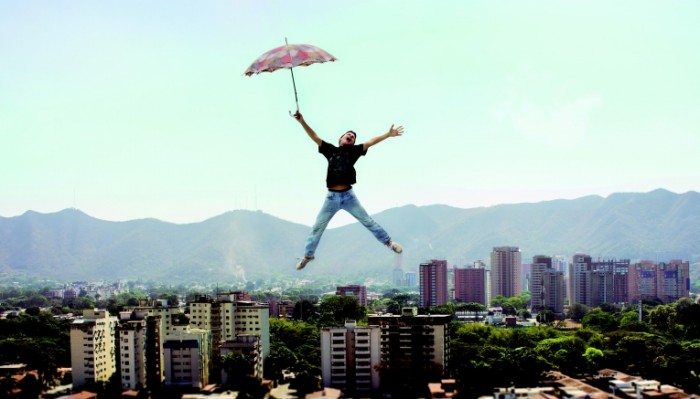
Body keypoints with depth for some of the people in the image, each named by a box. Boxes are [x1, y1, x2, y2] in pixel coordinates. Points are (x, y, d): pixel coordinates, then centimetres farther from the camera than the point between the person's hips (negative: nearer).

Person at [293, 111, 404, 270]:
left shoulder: (353, 151, 6)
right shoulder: (331, 150, 7)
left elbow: (370, 142, -1)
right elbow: (314, 137, 0)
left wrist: (389, 134, -9)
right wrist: (302, 121, -10)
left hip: (348, 195, 0)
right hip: (332, 197, 1)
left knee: (368, 221, 8)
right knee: (317, 227, 7)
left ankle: (388, 242, 23)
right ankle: (307, 255, 22)